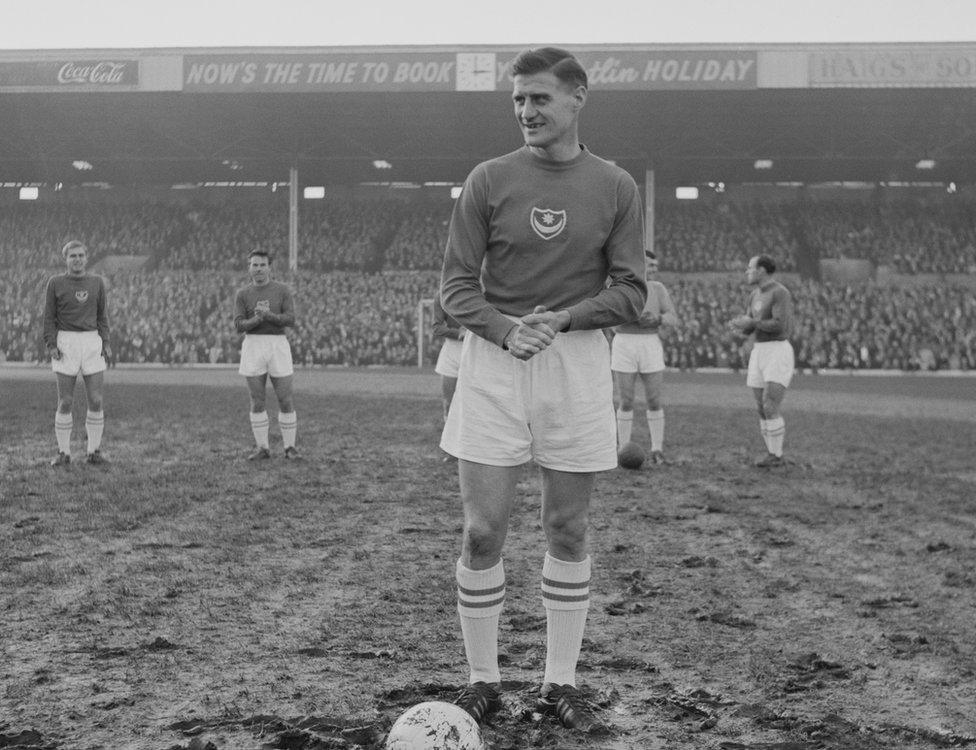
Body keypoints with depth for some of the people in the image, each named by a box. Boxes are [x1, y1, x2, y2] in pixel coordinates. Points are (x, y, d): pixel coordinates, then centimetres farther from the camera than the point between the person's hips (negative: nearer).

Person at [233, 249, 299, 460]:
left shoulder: (282, 290, 3)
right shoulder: (243, 295, 6)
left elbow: (290, 320, -7)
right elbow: (239, 326, -4)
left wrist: (268, 315, -24)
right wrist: (256, 319, -24)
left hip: (278, 346, -1)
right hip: (253, 346, 1)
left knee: (285, 401, -1)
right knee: (257, 402, 2)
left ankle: (290, 447, 10)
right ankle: (263, 448, 11)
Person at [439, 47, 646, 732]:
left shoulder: (615, 187, 4)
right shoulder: (489, 180, 2)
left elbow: (630, 290, 1)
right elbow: (457, 283, 1)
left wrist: (562, 318, -15)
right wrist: (505, 329, -17)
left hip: (578, 362, 1)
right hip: (493, 365, 0)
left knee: (568, 530, 6)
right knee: (483, 531, -2)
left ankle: (561, 683, 19)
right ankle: (483, 681, 13)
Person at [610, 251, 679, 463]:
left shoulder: (658, 289, 6)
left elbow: (673, 319, 1)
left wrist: (657, 318, -20)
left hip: (650, 346, 2)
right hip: (623, 346, -2)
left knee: (654, 401, -1)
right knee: (626, 403, -1)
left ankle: (657, 449, 11)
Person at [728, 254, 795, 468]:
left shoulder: (781, 293, -12)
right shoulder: (755, 295, 15)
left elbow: (779, 326, -23)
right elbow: (747, 329, 15)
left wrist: (751, 322, -17)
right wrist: (737, 326, -8)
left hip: (778, 353, -8)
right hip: (759, 353, 8)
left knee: (770, 408, -14)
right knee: (763, 409, 6)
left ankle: (775, 456, -4)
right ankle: (773, 455, 15)